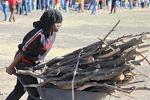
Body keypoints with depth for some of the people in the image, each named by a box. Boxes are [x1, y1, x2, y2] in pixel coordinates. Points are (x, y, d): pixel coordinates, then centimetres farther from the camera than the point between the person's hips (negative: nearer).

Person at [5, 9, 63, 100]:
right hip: (23, 64, -9)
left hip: (34, 64, 9)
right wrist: (11, 67, -14)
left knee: (19, 90, 20)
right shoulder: (38, 34, -29)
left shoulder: (53, 33, -3)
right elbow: (23, 51, -22)